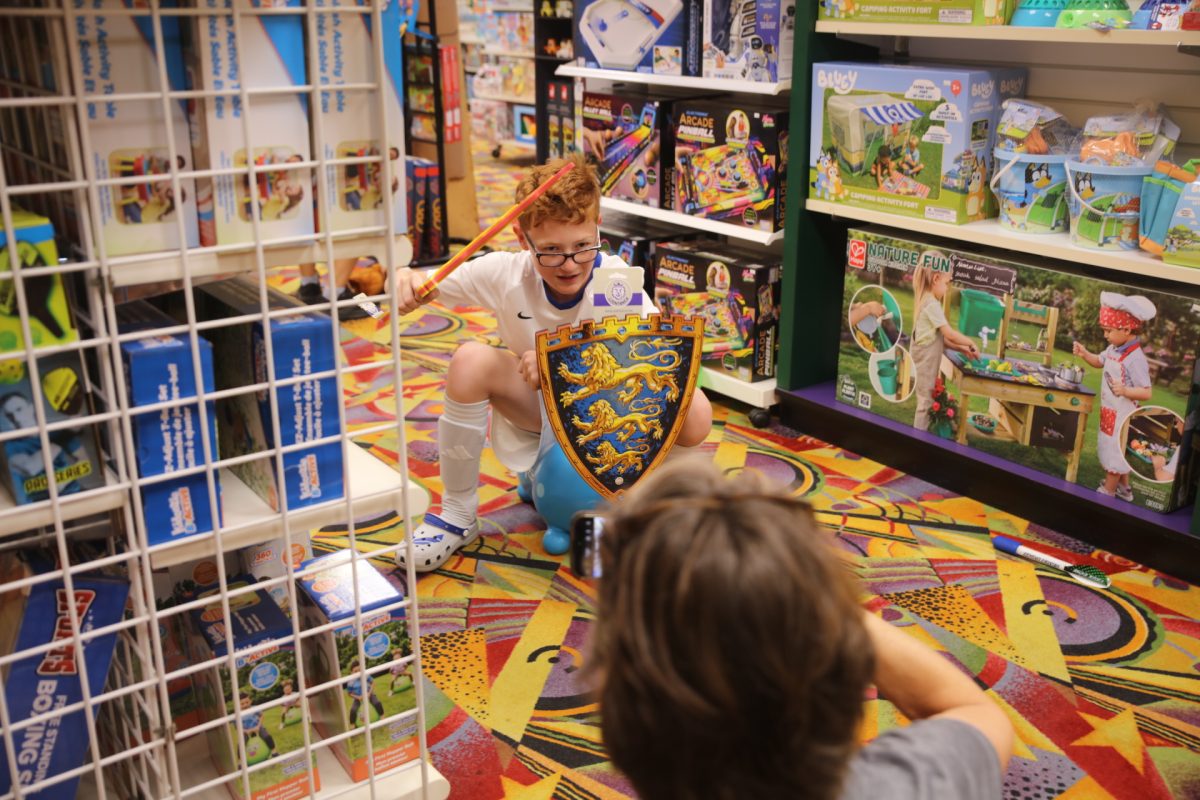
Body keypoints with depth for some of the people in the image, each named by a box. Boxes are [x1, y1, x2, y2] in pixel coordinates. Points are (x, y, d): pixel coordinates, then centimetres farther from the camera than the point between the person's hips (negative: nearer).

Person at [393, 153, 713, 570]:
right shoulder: (506, 273, -16)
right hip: (535, 410, 2)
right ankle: (457, 514, -10)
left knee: (694, 415, -32)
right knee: (472, 359, -28)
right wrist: (406, 279, -34)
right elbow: (423, 284, -7)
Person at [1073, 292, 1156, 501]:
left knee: (1115, 452, 7)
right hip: (1110, 411, 9)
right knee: (1116, 450, 23)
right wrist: (1084, 354, 0)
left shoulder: (1135, 359, -28)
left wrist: (1125, 390, -44)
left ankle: (1107, 492, 22)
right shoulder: (1113, 349, -2)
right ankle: (1124, 488, 40)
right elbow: (1099, 362, 20)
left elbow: (1146, 392, -26)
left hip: (1122, 415, -9)